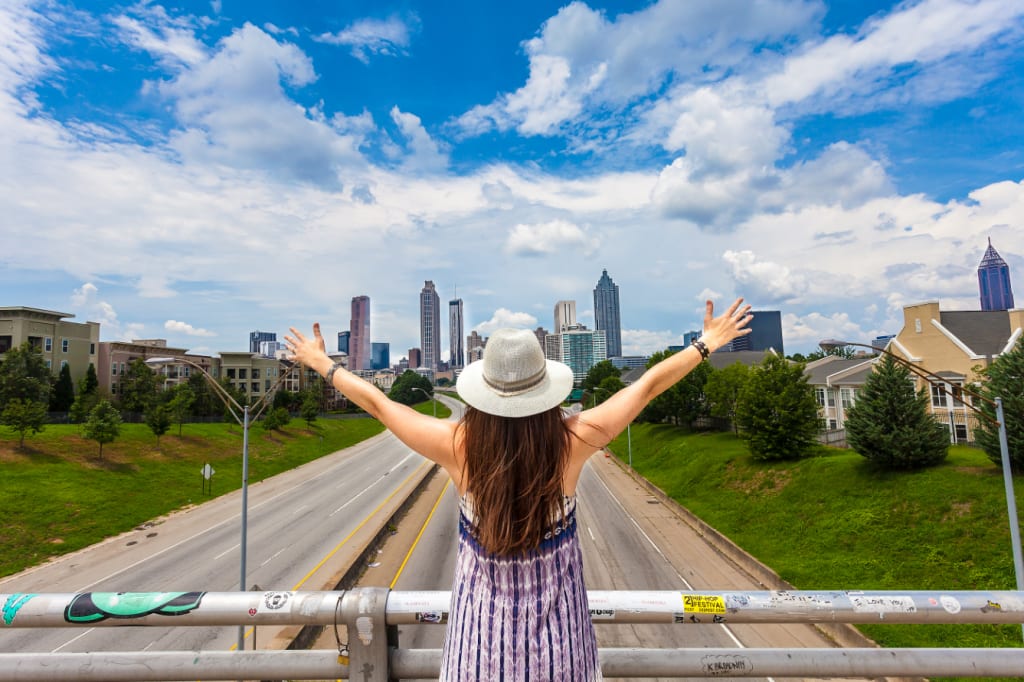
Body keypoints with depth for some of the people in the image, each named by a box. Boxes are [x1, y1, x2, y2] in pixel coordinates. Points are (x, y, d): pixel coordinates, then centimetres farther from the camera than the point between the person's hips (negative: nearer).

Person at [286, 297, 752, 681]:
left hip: (484, 601, 0)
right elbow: (648, 384, -10)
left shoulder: (456, 444, -22)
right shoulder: (573, 440, -22)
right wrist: (707, 345, 3)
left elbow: (377, 402, -9)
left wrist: (323, 364, 6)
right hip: (555, 598, 1)